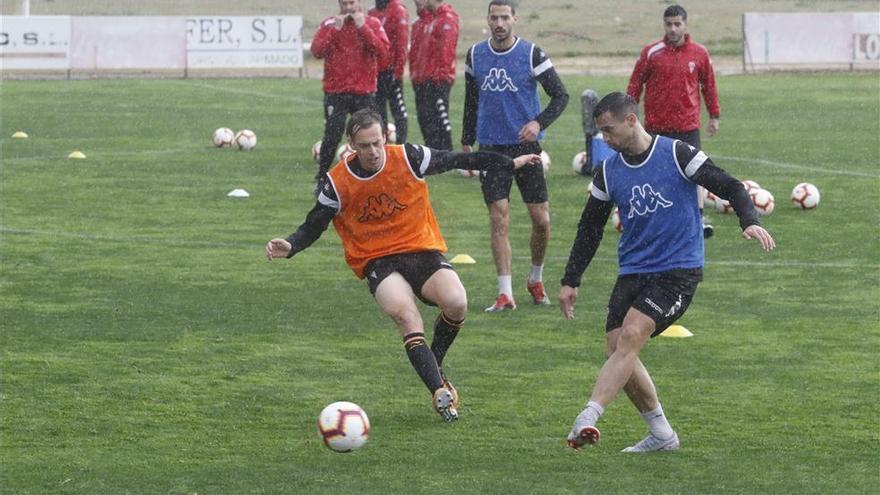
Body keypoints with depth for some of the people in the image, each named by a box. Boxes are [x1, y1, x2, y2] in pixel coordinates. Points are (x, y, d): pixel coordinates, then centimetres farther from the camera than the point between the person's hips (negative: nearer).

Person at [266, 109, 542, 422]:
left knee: (456, 303, -25)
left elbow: (458, 160, 6)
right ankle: (440, 391, -30)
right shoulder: (338, 182, -6)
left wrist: (511, 164, 12)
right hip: (377, 263, -1)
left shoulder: (409, 158, -6)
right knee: (406, 315, -31)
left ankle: (435, 364, 4)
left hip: (423, 249, 1)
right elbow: (313, 227, 4)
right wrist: (290, 247, -17)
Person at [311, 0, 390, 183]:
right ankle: (321, 180, 5)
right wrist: (335, 29, -15)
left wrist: (363, 27, -16)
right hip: (335, 93, -1)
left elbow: (383, 51, -12)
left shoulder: (372, 24, 2)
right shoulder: (329, 24, 3)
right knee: (331, 137, -5)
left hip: (364, 92, 1)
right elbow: (317, 51, -10)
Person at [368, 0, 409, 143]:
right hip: (375, 71, 8)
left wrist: (398, 71, -18)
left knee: (397, 109, -4)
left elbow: (402, 42, -14)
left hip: (391, 71, -8)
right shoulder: (373, 12, 13)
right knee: (378, 110, 12)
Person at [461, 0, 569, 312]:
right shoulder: (476, 55, 5)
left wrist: (539, 123, -18)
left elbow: (560, 96, -3)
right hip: (491, 148, 2)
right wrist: (466, 143, 17)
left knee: (541, 219, -1)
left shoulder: (532, 54, -6)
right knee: (499, 219, -6)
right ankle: (505, 294, -4)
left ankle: (536, 279, 24)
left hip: (525, 146, -2)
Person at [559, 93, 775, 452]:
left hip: (678, 271, -6)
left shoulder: (676, 154, -7)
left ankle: (588, 418, -32)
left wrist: (749, 221, -24)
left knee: (630, 335, -23)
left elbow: (729, 186, -5)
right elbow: (590, 228, 17)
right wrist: (571, 281, 14)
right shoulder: (608, 173, 8)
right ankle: (661, 434, 10)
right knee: (617, 351, -4)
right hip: (632, 271, 6)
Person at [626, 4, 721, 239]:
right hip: (656, 125, 0)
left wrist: (714, 115, 14)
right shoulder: (651, 53, -2)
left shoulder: (699, 53, 2)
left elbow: (708, 85, 12)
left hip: (688, 125, 0)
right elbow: (635, 85, 4)